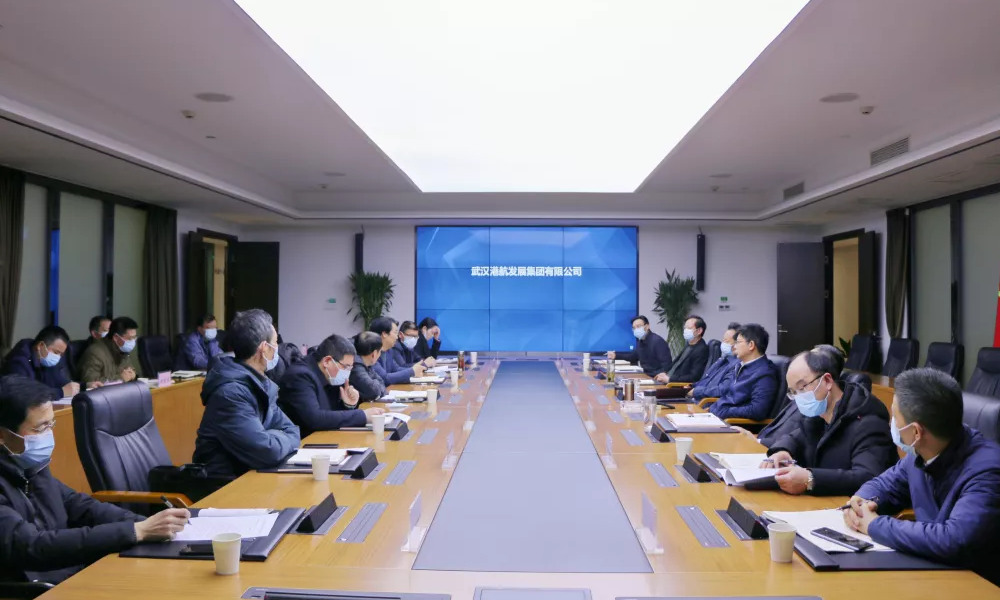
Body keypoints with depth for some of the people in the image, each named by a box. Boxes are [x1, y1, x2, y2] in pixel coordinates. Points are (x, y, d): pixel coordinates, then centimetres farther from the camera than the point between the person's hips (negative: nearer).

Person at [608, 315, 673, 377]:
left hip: (657, 378, -8)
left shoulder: (657, 341, -18)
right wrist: (616, 355, 21)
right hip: (647, 375, 8)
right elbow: (634, 356, 29)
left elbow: (667, 363, -24)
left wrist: (660, 375, -39)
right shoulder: (640, 342, 10)